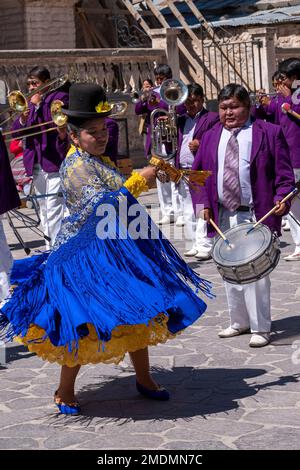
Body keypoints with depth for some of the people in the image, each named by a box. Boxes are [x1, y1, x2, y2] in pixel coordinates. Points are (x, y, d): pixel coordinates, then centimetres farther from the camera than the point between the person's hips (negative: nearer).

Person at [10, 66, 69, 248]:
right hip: (36, 164, 8)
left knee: (54, 209, -15)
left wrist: (39, 105, -13)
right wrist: (22, 119, -8)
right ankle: (50, 246, 21)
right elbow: (16, 132, 12)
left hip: (55, 162, -7)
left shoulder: (60, 97, -1)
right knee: (44, 208, 13)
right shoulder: (30, 102, 18)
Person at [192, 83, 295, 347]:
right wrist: (202, 202, -2)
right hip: (223, 217, 5)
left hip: (255, 217, -5)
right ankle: (239, 322, 27)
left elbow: (284, 174, -3)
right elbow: (198, 174, 12)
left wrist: (282, 199, -18)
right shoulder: (210, 137, 11)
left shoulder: (269, 133, -1)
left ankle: (261, 328, 5)